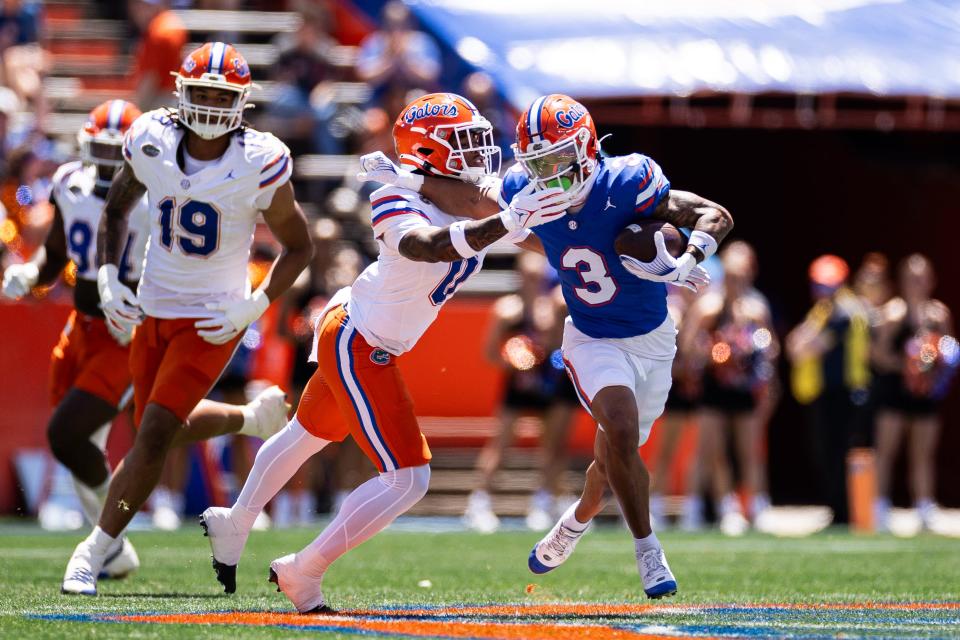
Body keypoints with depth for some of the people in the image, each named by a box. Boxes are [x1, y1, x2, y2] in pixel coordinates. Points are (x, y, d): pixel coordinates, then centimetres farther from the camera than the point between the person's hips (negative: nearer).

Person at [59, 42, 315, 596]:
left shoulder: (260, 164, -18)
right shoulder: (152, 142, -9)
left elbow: (299, 247, -5)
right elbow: (118, 208, 11)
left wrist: (254, 306, -17)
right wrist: (108, 276, -2)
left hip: (214, 321, -5)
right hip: (153, 311, 5)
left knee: (155, 435, -14)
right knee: (167, 429, 16)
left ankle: (96, 549, -3)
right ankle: (254, 419, 46)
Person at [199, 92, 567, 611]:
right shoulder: (403, 204, -31)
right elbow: (429, 245, -52)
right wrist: (506, 222, -61)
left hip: (363, 340, 10)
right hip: (356, 347, -10)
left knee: (307, 436, 31)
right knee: (407, 479, -11)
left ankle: (233, 526, 56)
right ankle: (302, 575, 1)